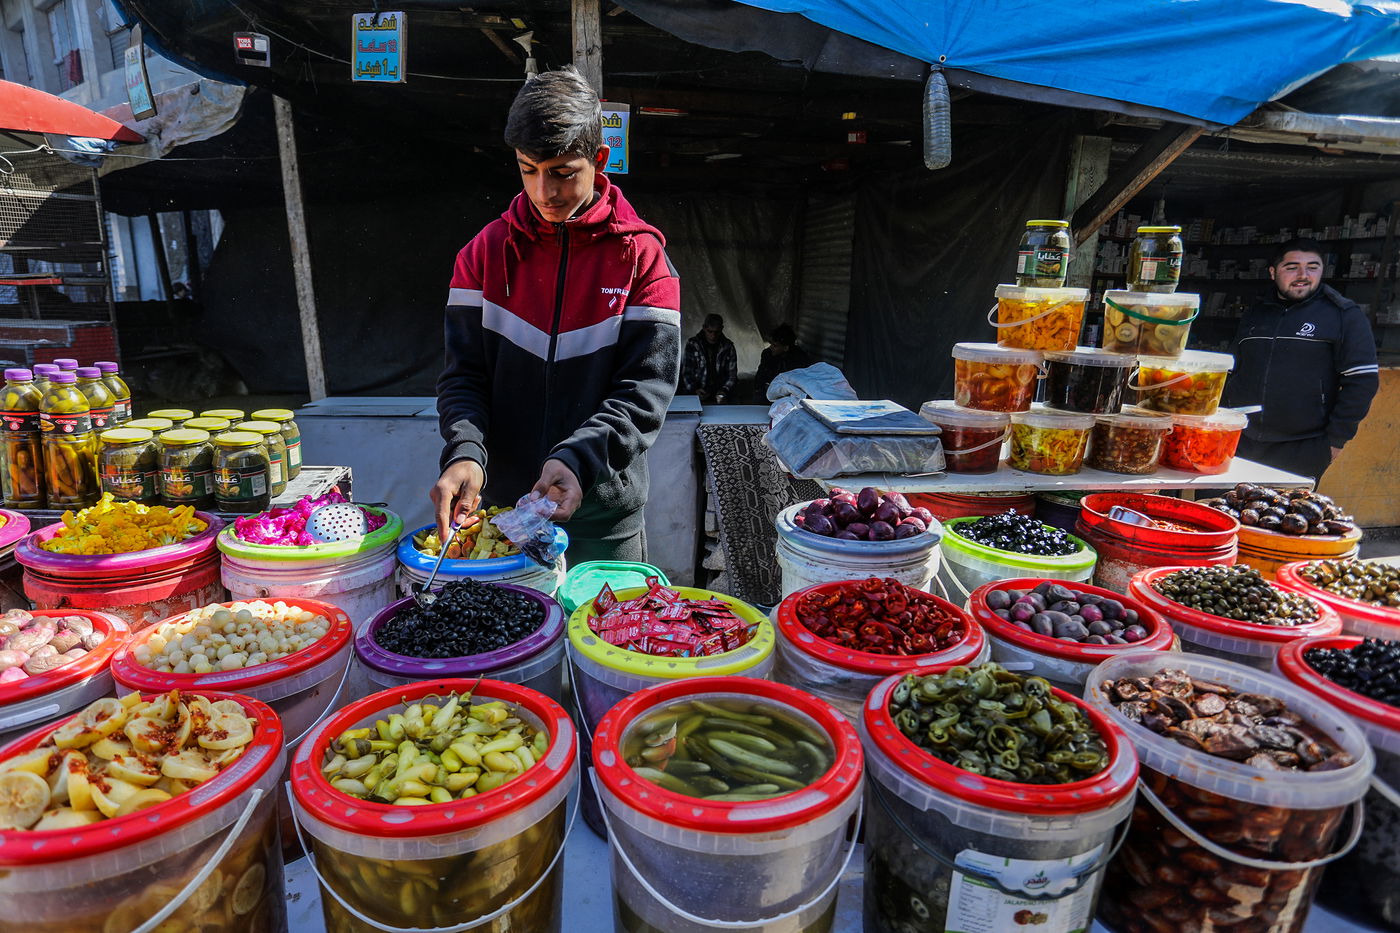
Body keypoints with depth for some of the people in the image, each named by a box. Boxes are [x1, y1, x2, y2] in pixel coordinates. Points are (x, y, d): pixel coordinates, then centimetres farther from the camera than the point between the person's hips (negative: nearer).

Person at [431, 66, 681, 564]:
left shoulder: (641, 256, -5)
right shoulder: (485, 252, 3)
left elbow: (647, 388, -12)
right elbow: (464, 374, -1)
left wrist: (577, 459, -27)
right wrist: (465, 452, -20)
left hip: (603, 510, -2)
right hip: (501, 503, 2)